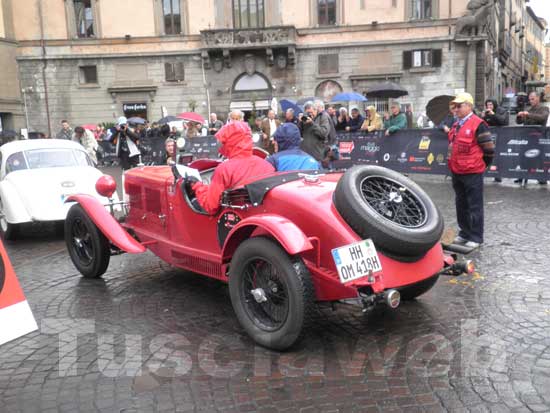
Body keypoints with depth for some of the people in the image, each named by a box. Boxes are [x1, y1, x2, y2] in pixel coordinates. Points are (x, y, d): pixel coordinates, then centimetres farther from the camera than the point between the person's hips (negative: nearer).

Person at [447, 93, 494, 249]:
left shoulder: (478, 124, -12)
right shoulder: (456, 125, 13)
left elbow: (489, 148, -11)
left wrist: (482, 165, -1)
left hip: (472, 173, -8)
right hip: (456, 172, 8)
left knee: (474, 206, 0)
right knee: (461, 204, 16)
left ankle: (476, 237, 8)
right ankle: (464, 233, 28)